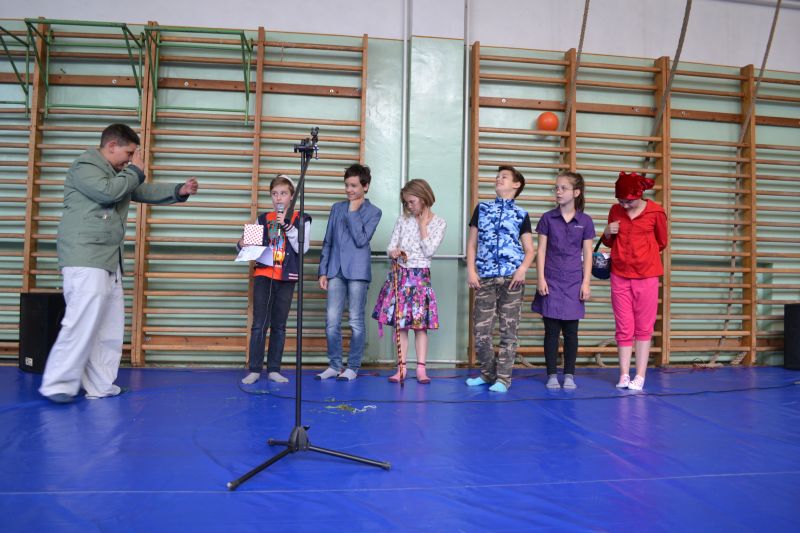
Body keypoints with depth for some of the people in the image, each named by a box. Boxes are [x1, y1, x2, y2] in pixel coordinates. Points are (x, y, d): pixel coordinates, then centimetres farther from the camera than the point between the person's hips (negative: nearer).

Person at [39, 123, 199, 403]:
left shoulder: (118, 173, 21)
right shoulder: (84, 165, -6)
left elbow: (146, 191, 20)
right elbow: (108, 192, -22)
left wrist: (179, 191, 5)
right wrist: (135, 171, -7)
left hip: (109, 261, 10)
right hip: (85, 259, -10)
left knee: (110, 325, 7)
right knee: (83, 322, -13)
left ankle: (100, 385, 13)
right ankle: (57, 385, -3)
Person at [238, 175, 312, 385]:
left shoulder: (301, 220, 4)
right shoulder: (262, 219, 10)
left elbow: (302, 248, -8)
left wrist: (287, 225, -15)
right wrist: (242, 245, -11)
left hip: (287, 277, -1)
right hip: (263, 275, 1)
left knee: (279, 325, 6)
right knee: (259, 324, -3)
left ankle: (274, 369, 12)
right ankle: (254, 369, 3)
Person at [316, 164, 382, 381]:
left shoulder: (373, 212, 2)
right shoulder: (337, 208, 13)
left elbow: (361, 240, -11)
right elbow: (327, 241, 14)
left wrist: (353, 212, -7)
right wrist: (323, 271, 8)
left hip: (357, 272, -3)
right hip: (336, 271, 4)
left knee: (356, 322, 2)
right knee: (332, 321, 2)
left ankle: (353, 367, 13)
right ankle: (335, 365, 15)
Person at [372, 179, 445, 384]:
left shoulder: (438, 223, -1)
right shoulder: (403, 219, 6)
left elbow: (429, 251, -12)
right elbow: (390, 247, 6)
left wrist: (422, 225, -9)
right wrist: (393, 252, -17)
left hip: (420, 276, -2)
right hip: (400, 275, 3)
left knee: (420, 324, 0)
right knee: (399, 323, 4)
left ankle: (421, 368, 6)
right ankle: (401, 367, 10)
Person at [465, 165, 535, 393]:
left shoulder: (521, 214, 8)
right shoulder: (482, 208, 13)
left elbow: (529, 250, 6)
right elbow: (472, 242, 11)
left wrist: (523, 269, -12)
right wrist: (471, 270, 0)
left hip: (511, 277, -1)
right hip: (485, 277, 2)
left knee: (508, 329, 2)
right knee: (480, 329, 1)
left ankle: (503, 378, 11)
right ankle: (488, 372, 21)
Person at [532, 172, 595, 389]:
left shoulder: (585, 221, 2)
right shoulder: (547, 218, 2)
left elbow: (587, 254, 4)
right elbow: (541, 250, 1)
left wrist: (586, 282, -1)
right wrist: (541, 278, -5)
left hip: (574, 282, 0)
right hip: (551, 281, 0)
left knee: (570, 331, 6)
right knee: (552, 330, 4)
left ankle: (569, 375, 18)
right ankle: (552, 375, 14)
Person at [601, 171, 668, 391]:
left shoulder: (655, 212, -4)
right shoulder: (615, 211, 4)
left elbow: (661, 243, 10)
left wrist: (643, 256, 10)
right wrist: (607, 232, -4)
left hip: (646, 276, -2)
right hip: (619, 276, 2)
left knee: (644, 328, 4)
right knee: (624, 328, 4)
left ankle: (640, 377, 9)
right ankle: (624, 375, 10)